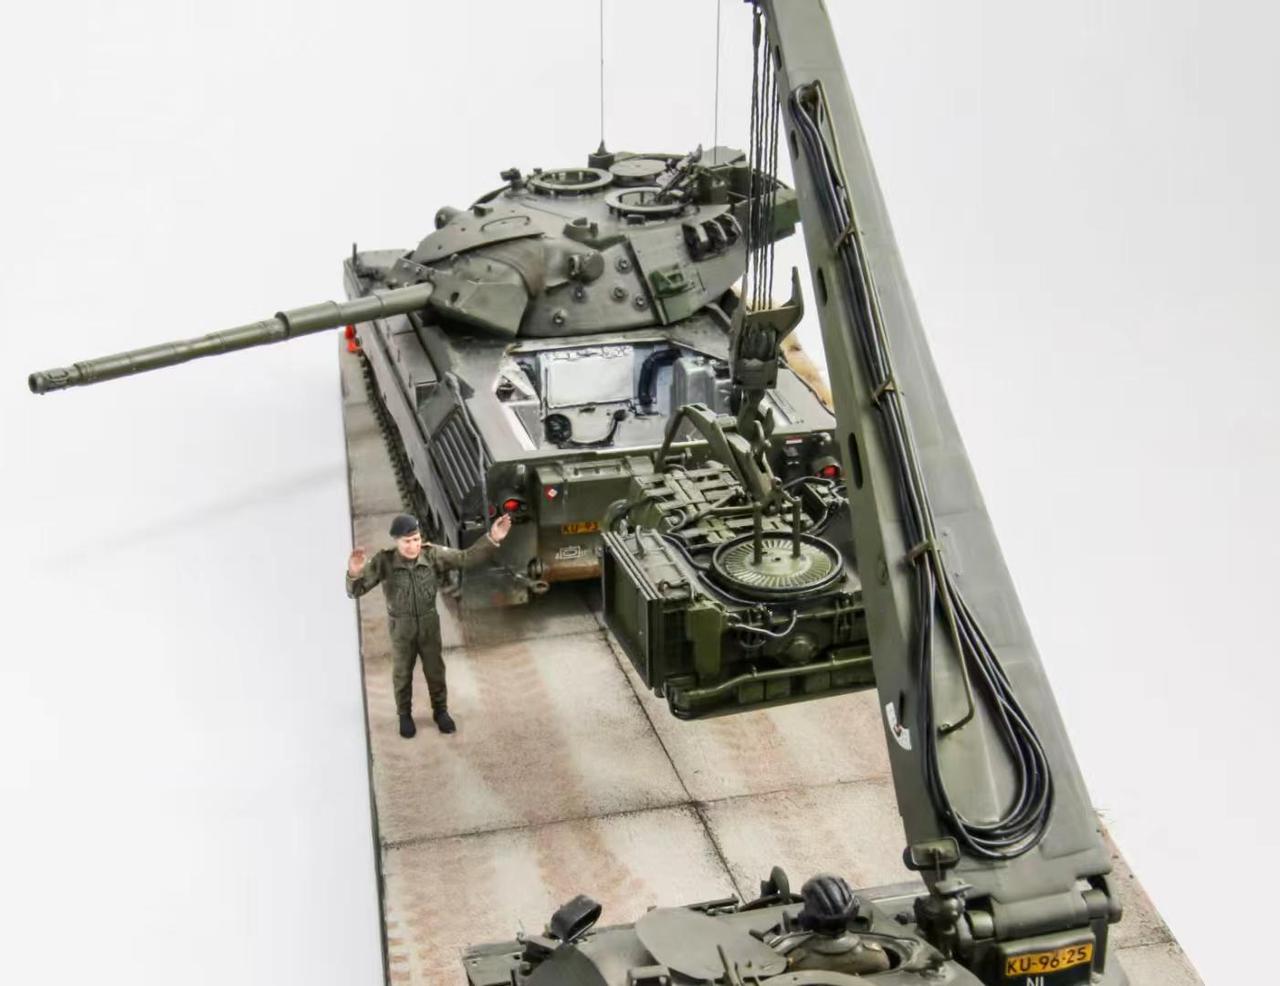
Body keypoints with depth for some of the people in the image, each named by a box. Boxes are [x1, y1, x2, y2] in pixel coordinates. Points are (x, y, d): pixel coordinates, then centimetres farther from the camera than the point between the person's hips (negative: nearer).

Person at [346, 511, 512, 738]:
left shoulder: (433, 555, -21)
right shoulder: (384, 561, -26)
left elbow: (467, 558, -21)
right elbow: (355, 591, -29)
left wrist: (491, 540, -37)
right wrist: (354, 574, -54)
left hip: (429, 624, 1)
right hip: (401, 628, -1)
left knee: (435, 671, 20)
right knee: (402, 674, 19)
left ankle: (440, 711, 45)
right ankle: (405, 715, 44)